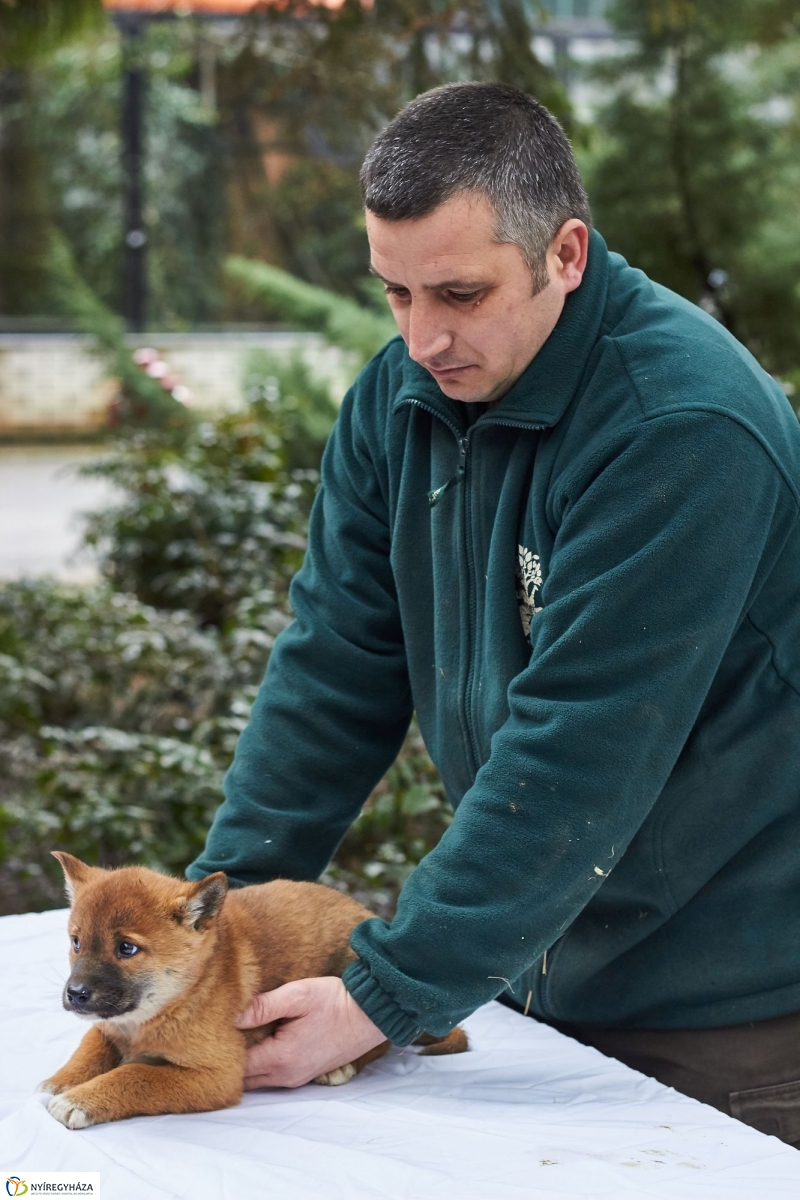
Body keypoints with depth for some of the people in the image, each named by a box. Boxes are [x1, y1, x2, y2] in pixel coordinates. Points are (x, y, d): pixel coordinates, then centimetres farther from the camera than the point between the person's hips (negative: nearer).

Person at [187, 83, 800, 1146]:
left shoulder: (683, 429, -25)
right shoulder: (400, 398, -1)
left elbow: (580, 753, -28)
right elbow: (334, 664, 1)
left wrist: (389, 995, -27)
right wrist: (224, 900, -8)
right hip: (540, 969, 6)